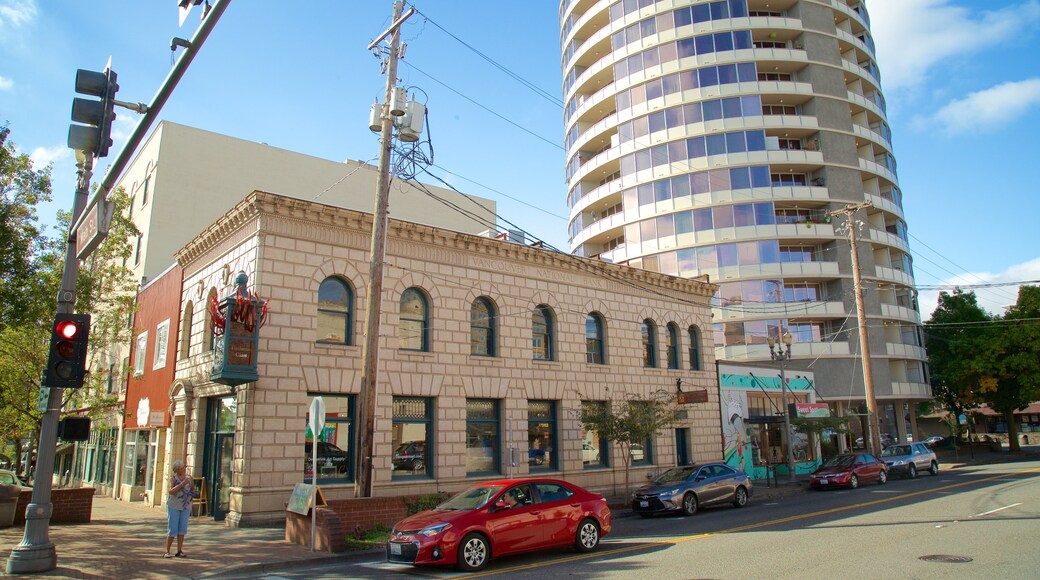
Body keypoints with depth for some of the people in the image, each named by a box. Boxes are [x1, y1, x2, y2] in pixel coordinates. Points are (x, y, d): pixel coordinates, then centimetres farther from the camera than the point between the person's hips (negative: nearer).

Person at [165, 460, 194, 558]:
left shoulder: (188, 476, 5)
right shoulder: (173, 477, -6)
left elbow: (193, 488, 19)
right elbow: (171, 491, -20)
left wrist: (192, 492, -2)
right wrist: (182, 484, -29)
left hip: (186, 506, 3)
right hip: (174, 506, -3)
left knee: (182, 528, 4)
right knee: (172, 529, -2)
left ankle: (179, 551, 11)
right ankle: (167, 551, 9)